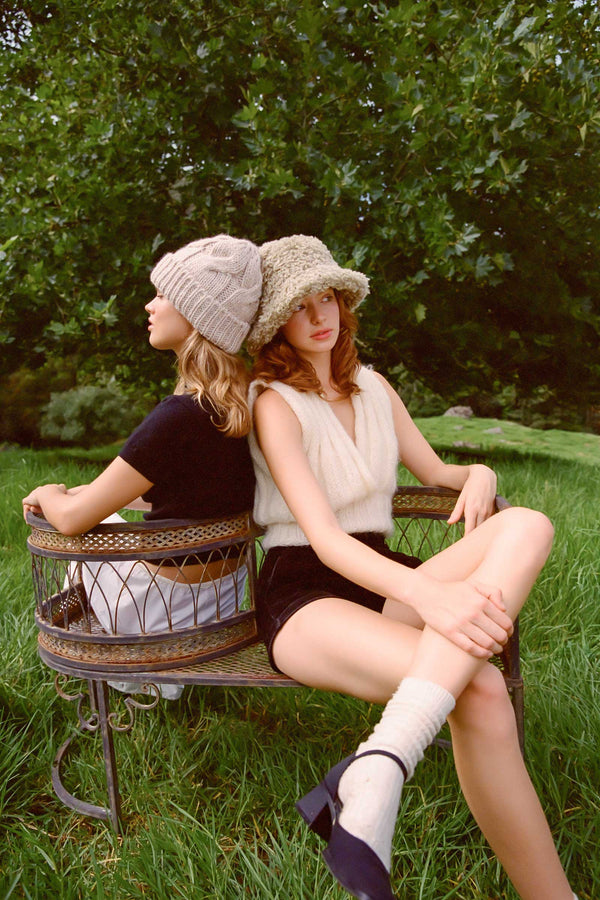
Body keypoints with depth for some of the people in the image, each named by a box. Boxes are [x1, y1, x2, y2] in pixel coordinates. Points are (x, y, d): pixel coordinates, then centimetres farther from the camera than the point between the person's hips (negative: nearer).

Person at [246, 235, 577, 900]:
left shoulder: (373, 388, 17)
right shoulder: (275, 403, -5)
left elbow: (436, 471, 25)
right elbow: (322, 535, -18)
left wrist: (478, 474, -2)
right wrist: (426, 591, -36)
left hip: (380, 578, 6)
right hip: (303, 592, -6)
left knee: (526, 526, -28)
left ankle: (374, 771, -39)